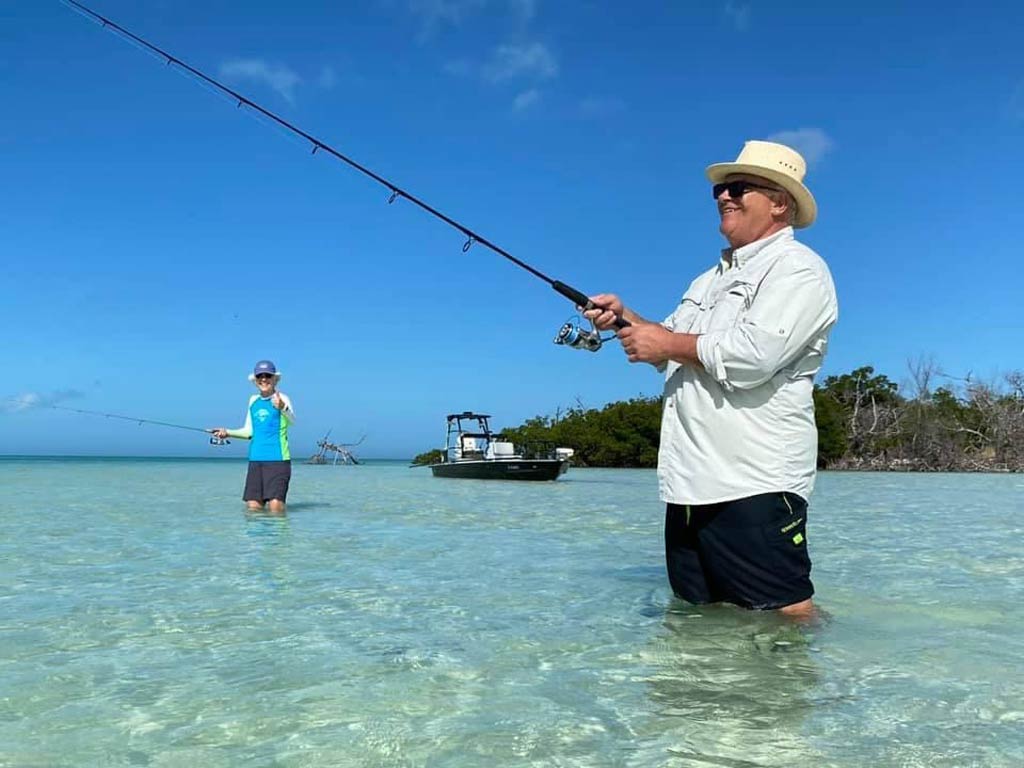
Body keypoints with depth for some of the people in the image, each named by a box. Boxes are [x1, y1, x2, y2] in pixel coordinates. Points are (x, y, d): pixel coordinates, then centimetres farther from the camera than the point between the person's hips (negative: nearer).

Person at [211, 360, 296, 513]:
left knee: (276, 505, -16)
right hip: (255, 460, 6)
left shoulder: (281, 398, -3)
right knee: (253, 506, 2)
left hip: (277, 459, -6)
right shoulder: (253, 400, 15)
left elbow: (292, 421, -24)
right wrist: (227, 432, 15)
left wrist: (283, 408, -43)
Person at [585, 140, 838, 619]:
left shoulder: (798, 268, -5)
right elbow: (671, 348, 27)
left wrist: (668, 344, -9)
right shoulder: (712, 278, 25)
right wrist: (626, 319, 8)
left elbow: (753, 355, -21)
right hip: (690, 487, 9)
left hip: (754, 487, -9)